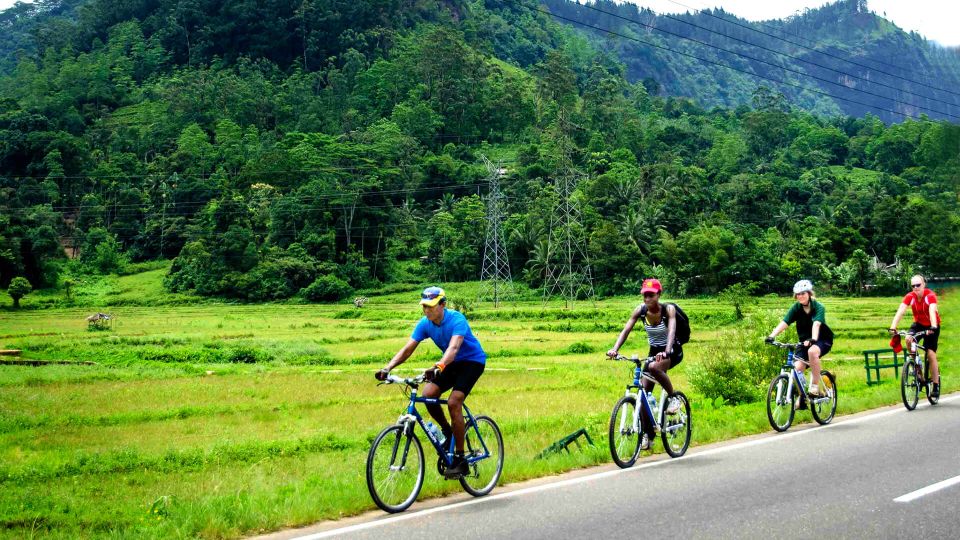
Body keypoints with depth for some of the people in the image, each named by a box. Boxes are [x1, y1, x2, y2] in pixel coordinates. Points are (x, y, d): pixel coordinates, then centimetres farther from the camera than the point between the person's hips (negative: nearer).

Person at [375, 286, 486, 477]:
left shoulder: (456, 320, -28)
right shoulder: (425, 324, -10)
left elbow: (453, 347, -43)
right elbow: (407, 349, -14)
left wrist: (438, 367, -61)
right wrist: (387, 368, -30)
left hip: (472, 361, -6)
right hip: (452, 363, 6)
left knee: (453, 402, -23)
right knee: (428, 394, -17)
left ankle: (460, 460, -16)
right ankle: (447, 431, 10)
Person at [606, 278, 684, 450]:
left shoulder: (668, 309, -21)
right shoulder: (640, 310, -11)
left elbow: (672, 330, -36)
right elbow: (626, 330, -18)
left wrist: (666, 352, -54)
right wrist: (615, 349, -35)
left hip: (673, 351, -5)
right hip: (654, 351, 5)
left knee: (653, 367, -36)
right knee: (644, 391, -6)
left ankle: (673, 398, -13)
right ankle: (647, 434, 4)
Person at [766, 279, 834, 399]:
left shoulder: (818, 307, -17)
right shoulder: (796, 308, -7)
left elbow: (816, 324, -34)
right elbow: (784, 323, -19)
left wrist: (813, 339, -53)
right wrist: (772, 336, -36)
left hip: (822, 340, -4)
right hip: (804, 341, 4)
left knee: (812, 351, -37)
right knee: (797, 367, -16)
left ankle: (815, 386, -26)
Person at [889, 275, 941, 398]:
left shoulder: (930, 295, -25)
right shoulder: (910, 297, -17)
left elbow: (932, 311, -40)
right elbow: (900, 311, -28)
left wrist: (933, 327, -57)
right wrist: (893, 327, -42)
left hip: (931, 327, -3)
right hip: (918, 324, 3)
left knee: (931, 354, -11)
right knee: (908, 339, -27)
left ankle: (936, 386, -1)